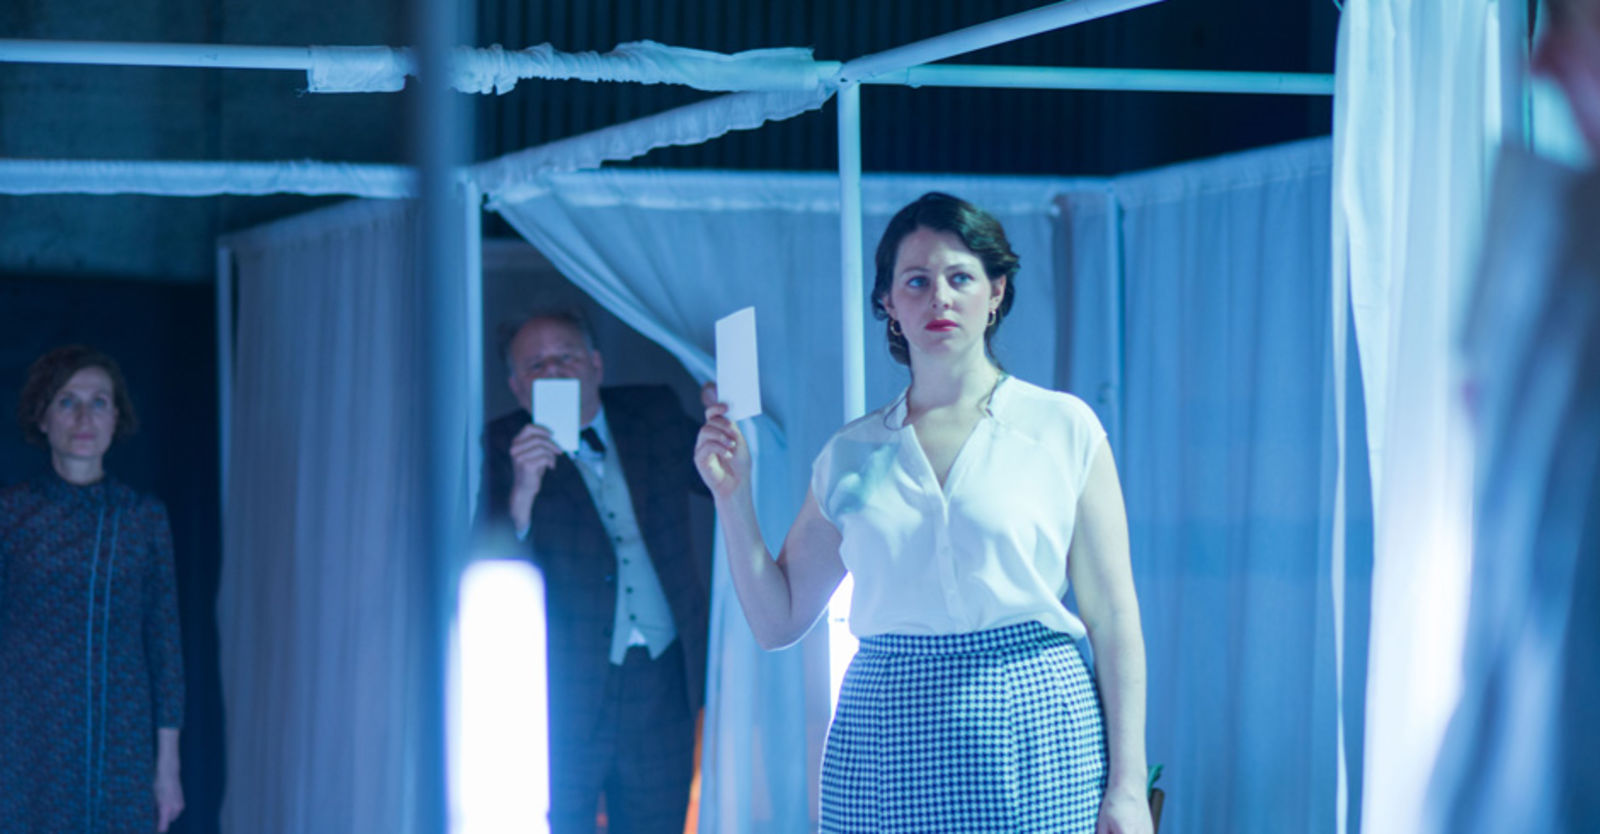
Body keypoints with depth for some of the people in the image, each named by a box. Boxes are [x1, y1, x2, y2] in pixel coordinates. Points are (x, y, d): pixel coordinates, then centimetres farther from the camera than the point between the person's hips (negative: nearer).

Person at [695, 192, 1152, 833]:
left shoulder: (1062, 428, 3)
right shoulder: (852, 456, 10)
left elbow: (1113, 622, 2)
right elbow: (777, 621, 13)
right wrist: (732, 495, 1)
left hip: (1033, 734, -2)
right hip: (884, 747, 2)